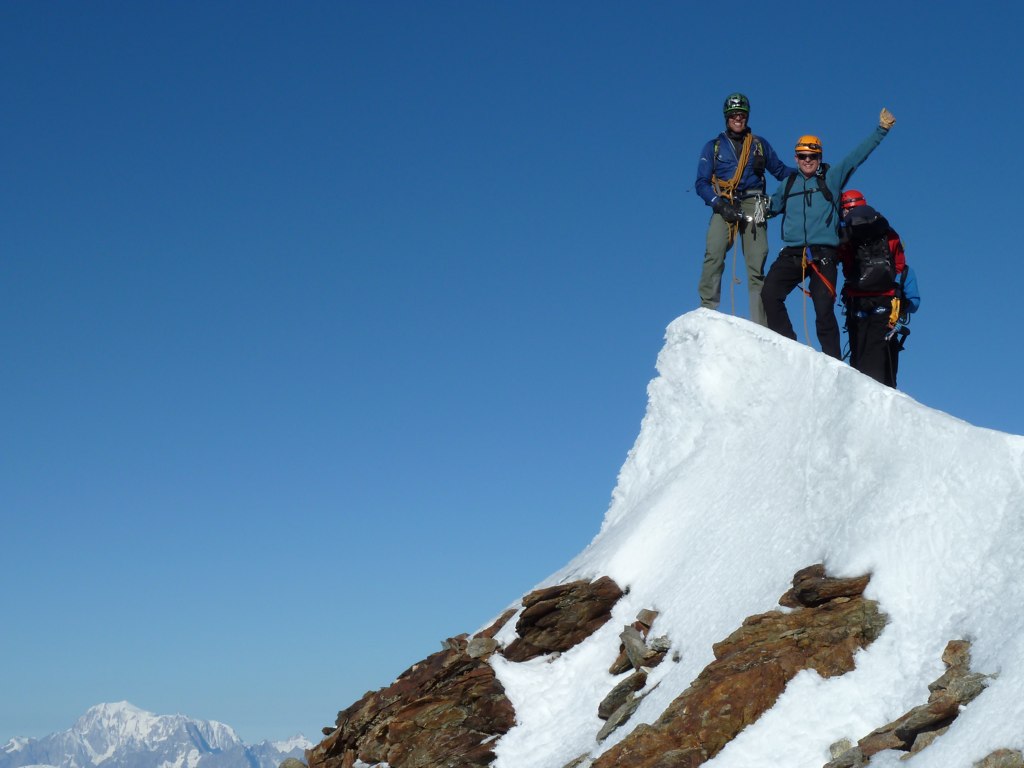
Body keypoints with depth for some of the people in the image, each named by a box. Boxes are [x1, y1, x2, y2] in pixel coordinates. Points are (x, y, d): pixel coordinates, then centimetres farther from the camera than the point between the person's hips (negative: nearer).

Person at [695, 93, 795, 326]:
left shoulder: (760, 145, 20)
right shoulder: (713, 147, 15)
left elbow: (781, 171, 21)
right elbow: (702, 183, 8)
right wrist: (720, 205, -9)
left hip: (753, 206, 1)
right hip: (724, 206, -1)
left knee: (756, 264, -8)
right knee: (714, 255, -23)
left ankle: (760, 323, -9)